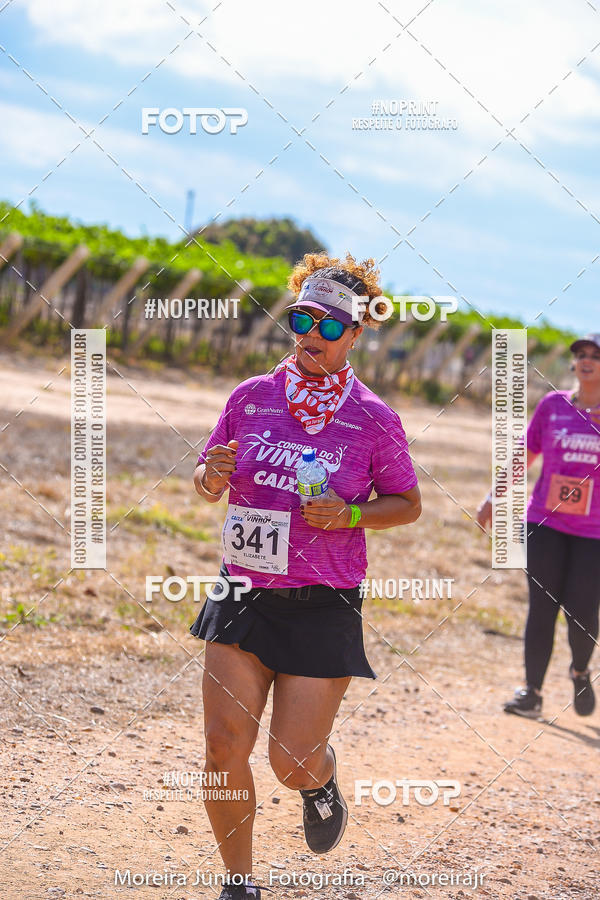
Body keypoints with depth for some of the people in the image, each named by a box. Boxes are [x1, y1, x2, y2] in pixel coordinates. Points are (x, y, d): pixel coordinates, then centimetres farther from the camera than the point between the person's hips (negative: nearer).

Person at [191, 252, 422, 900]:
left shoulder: (375, 420, -4)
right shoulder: (252, 398, 2)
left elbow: (408, 503, 6)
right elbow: (207, 477, 13)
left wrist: (349, 514, -13)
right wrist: (211, 477, -11)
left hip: (323, 605, -2)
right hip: (243, 594, 2)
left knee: (292, 761, -3)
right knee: (225, 747, -7)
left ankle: (321, 782, 36)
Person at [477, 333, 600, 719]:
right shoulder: (552, 405, 6)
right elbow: (524, 455, 13)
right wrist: (495, 498, 9)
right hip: (546, 523, 2)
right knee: (542, 609, -4)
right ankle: (532, 693, 0)